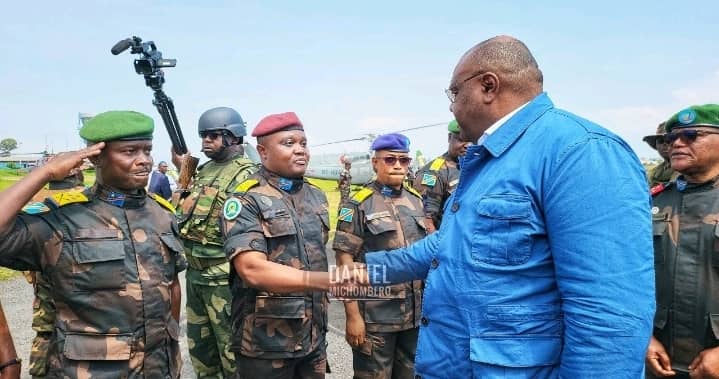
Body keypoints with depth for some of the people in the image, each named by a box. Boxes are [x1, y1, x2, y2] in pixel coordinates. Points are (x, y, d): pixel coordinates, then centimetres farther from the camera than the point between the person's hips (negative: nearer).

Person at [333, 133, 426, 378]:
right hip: (376, 315, -5)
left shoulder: (417, 201, 9)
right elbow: (345, 261, -10)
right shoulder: (359, 205, -7)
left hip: (416, 313, 5)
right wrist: (353, 316, -14)